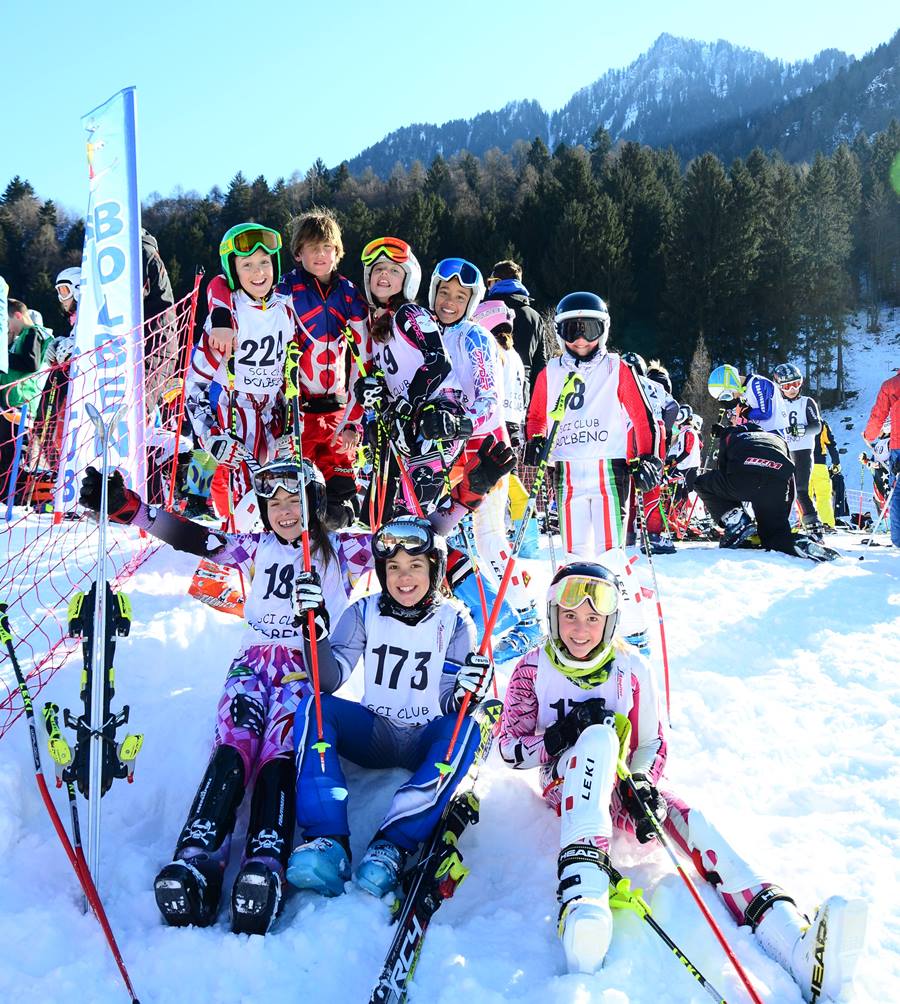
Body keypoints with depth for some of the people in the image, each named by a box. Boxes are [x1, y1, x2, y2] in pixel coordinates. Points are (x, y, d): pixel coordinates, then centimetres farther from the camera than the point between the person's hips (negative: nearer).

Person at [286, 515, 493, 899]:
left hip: (427, 742, -1)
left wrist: (466, 693, -33)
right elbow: (330, 681, -12)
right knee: (314, 707, -23)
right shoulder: (365, 613, -1)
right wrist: (316, 629, -29)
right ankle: (327, 840, -36)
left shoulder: (454, 621, -4)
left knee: (463, 727, -32)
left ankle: (394, 844, -40)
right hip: (373, 735, 2)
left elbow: (450, 704, -9)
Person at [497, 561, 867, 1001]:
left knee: (690, 820, -29)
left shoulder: (632, 669, 5)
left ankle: (803, 951, -51)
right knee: (598, 736, -35)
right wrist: (560, 736, -20)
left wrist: (641, 784, -16)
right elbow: (509, 749, -1)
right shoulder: (534, 669, 0)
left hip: (624, 785, 2)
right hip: (567, 784, -2)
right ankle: (583, 894, -55)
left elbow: (652, 745, 7)